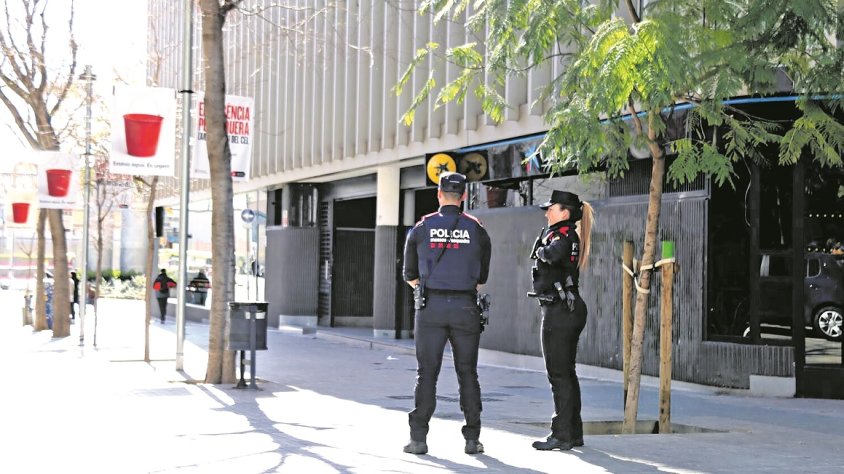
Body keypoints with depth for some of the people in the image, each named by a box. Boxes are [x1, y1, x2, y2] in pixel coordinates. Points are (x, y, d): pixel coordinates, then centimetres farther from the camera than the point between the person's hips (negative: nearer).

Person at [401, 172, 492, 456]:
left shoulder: (422, 228, 3)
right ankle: (472, 438, 6)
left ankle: (419, 438, -1)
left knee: (426, 373, 2)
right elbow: (482, 278, 10)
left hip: (430, 307, 0)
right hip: (465, 307, 1)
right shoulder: (476, 229, 4)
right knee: (467, 373, 7)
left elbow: (410, 275, 9)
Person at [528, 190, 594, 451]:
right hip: (570, 310, 10)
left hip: (559, 311, -10)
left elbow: (554, 255, -35)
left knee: (558, 374, -7)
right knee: (567, 373, 14)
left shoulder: (563, 235, -14)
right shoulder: (569, 236, 17)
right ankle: (574, 432, 19)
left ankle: (562, 435, -5)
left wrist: (543, 251, -16)